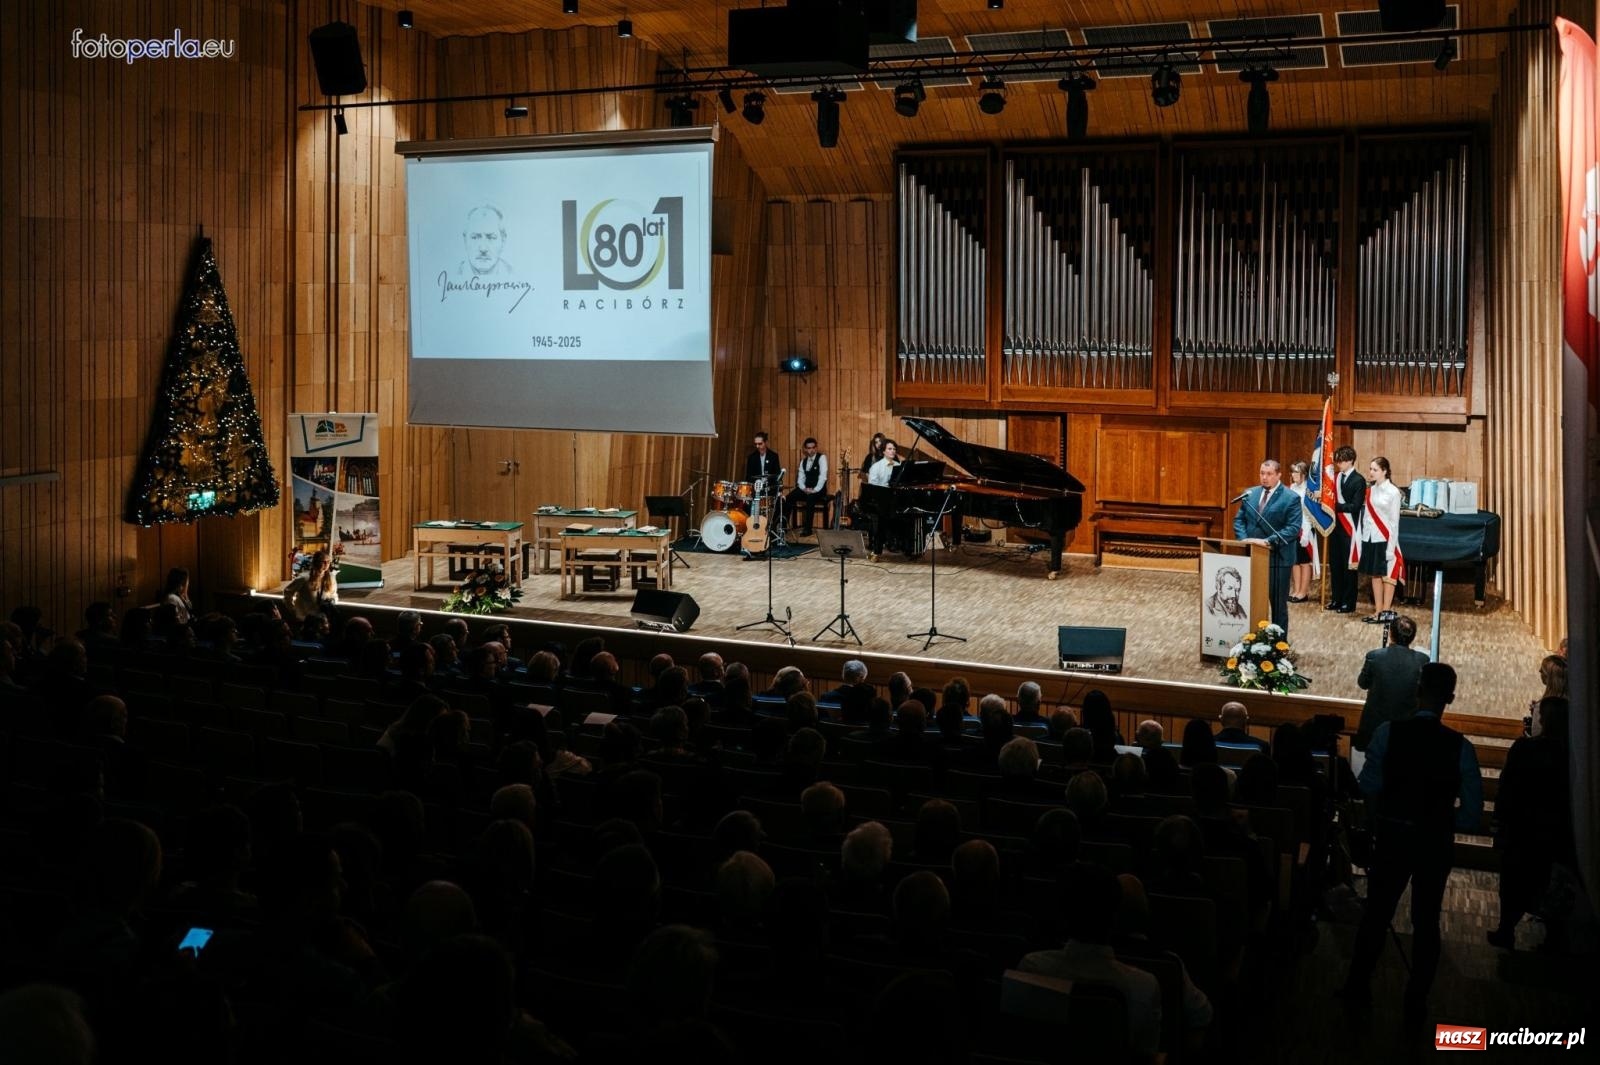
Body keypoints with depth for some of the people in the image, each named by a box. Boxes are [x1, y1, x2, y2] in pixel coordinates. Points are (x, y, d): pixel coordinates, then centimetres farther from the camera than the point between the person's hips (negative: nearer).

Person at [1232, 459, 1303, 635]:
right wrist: (1243, 539, -9)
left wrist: (1268, 541, -24)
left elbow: (1293, 528, -15)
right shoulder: (1250, 494, 10)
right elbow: (1239, 519, 10)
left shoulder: (1291, 498, -7)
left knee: (1278, 602, 6)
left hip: (1277, 558, -5)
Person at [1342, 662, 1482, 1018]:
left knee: (1377, 911, 16)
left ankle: (1358, 987, 26)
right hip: (1435, 842, 0)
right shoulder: (1460, 746, -14)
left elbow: (1369, 785, -12)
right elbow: (1472, 813, -12)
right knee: (1426, 919, 16)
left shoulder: (1388, 732, -15)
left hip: (1392, 835, 0)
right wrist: (1440, 818, 5)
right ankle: (1416, 1000, 25)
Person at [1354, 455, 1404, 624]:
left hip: (1384, 539, -6)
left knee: (1387, 575, 1)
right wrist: (1361, 537, 5)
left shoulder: (1393, 492, -9)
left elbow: (1394, 521, -9)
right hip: (1370, 538, 6)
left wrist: (1391, 547, -12)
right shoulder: (1371, 490, 8)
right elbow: (1366, 514, 10)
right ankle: (1378, 611, 14)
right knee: (1375, 575, 9)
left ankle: (1387, 611, 6)